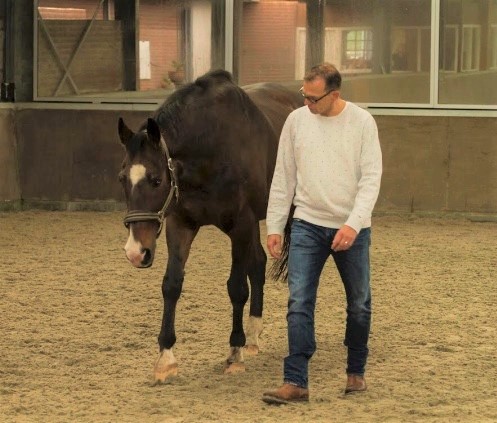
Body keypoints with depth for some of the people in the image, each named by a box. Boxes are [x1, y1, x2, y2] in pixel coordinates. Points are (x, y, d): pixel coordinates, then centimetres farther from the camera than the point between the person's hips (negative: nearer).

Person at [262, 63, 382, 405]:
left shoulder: (362, 122, -8)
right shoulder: (296, 120, 0)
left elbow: (371, 179, -12)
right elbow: (283, 178, 6)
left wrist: (353, 224, -23)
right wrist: (274, 226, 3)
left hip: (351, 229, -1)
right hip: (307, 225, 2)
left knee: (359, 304, 11)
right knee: (299, 303, -8)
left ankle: (356, 372, 30)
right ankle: (296, 382, -9)